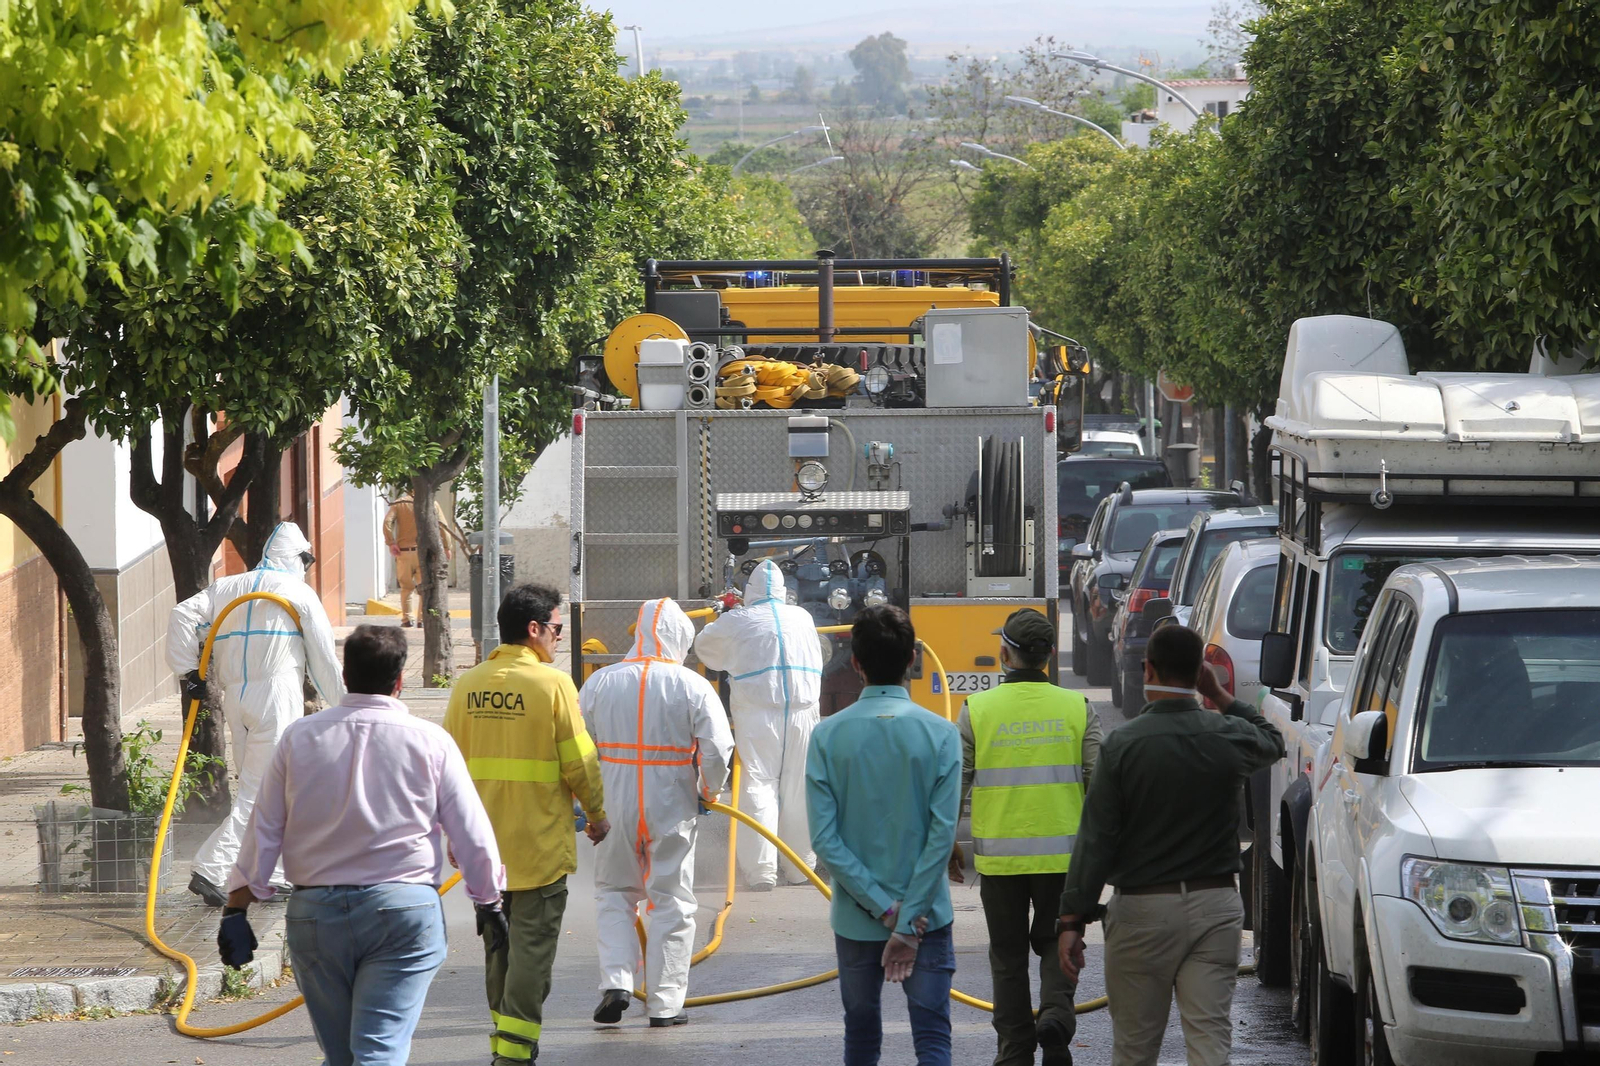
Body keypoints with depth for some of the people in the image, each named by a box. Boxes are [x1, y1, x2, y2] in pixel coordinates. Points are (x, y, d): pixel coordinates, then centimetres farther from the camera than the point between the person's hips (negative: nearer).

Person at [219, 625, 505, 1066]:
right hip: (404, 909, -2)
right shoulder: (430, 742, -1)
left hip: (315, 912, 2)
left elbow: (263, 831, 6)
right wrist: (489, 901, 20)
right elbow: (472, 835, 5)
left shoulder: (299, 737, 4)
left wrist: (237, 910, 12)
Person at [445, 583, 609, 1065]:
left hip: (484, 841, 5)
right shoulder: (552, 685, -12)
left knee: (497, 943, 17)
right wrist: (597, 814, 7)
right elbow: (579, 762, -10)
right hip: (539, 843, -5)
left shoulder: (467, 686, 3)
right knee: (532, 945, -1)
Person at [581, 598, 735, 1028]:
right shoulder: (692, 687, -8)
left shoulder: (600, 682, 0)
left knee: (614, 894, 17)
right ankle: (664, 1004, 9)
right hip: (672, 807, -2)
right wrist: (709, 793, 6)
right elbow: (717, 749, -12)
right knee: (671, 903, 8)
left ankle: (616, 981, 0)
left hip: (614, 805, 2)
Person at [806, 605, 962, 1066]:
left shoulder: (829, 735, -5)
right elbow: (943, 833, -13)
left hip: (856, 919, 2)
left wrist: (882, 907, -9)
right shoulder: (939, 734, -8)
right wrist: (907, 921, -12)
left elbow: (825, 838, -10)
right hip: (927, 913, -2)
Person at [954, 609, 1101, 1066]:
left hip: (999, 856, 0)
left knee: (1008, 957, 11)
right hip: (1062, 853, 1)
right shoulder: (1077, 708, 0)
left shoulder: (978, 710, -2)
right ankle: (1057, 1012, -11)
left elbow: (954, 784, -1)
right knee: (1056, 942, 15)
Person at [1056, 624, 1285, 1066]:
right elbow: (1273, 743, 25)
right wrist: (1220, 696, 23)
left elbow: (1096, 838, -9)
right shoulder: (1227, 736, -2)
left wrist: (1073, 918, -6)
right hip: (1214, 902, 2)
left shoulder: (1123, 744, -9)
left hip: (1142, 910, -2)